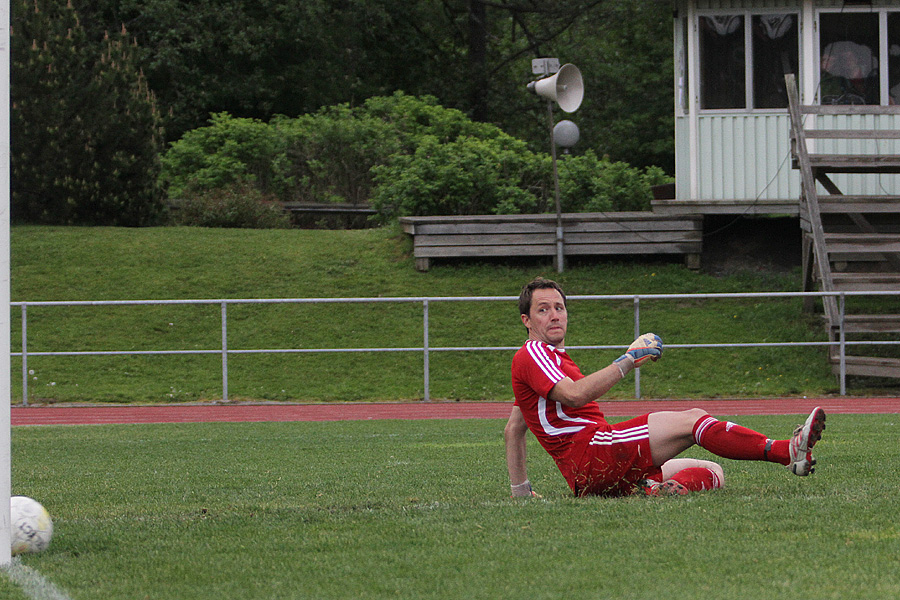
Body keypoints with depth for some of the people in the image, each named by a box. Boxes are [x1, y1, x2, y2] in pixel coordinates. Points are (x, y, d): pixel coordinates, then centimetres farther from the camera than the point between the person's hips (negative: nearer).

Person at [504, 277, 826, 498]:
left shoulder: (554, 358, 34)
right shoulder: (532, 354, 2)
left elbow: (513, 429, 38)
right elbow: (574, 395, -18)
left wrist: (521, 490, 31)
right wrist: (627, 362, -11)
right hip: (587, 452, -10)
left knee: (711, 471, -3)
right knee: (692, 419, -19)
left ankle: (666, 488, -37)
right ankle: (786, 451, -34)